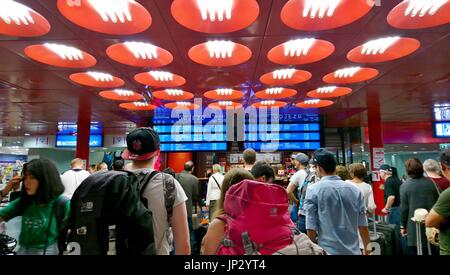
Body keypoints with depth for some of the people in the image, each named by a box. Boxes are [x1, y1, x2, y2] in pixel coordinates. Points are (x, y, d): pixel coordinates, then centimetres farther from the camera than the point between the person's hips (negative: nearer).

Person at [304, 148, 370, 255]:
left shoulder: (313, 190, -11)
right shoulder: (355, 189, 1)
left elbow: (311, 228, -11)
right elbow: (363, 226, 3)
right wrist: (366, 250, 15)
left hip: (328, 251, -3)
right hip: (353, 251, 4)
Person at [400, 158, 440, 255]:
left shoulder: (405, 186, -10)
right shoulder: (432, 183, -1)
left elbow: (404, 208, -9)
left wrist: (403, 226, 2)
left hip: (414, 227, -3)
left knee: (414, 251, 6)